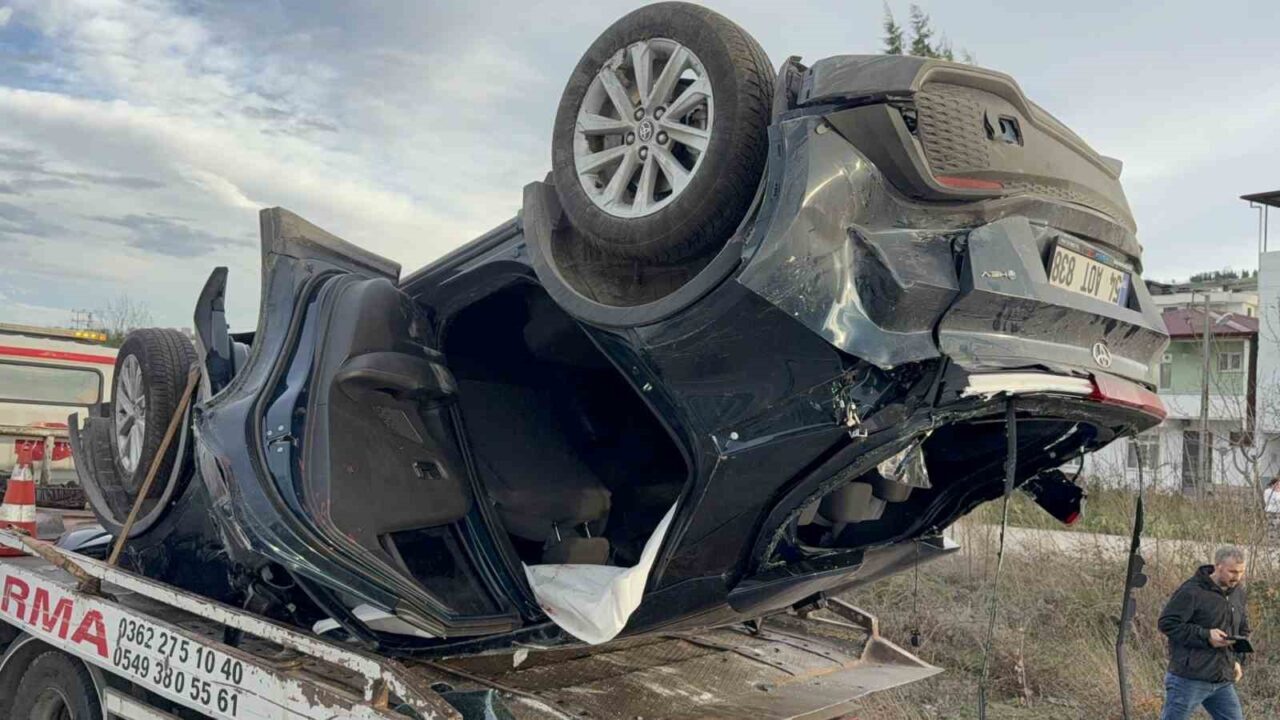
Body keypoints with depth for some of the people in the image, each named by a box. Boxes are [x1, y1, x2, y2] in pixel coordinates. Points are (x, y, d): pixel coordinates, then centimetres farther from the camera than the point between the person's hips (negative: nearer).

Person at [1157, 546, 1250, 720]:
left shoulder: (1237, 593, 11)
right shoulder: (1192, 591, -15)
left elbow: (1242, 630, 25)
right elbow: (1167, 623, -16)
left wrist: (1237, 660, 10)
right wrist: (1205, 636, -22)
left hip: (1223, 681, 7)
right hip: (1189, 679, -7)